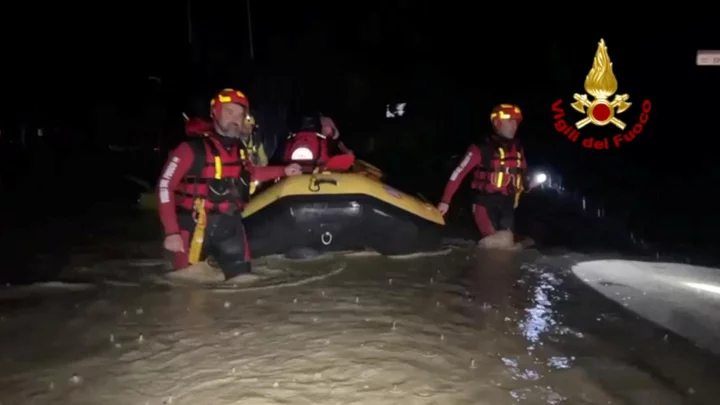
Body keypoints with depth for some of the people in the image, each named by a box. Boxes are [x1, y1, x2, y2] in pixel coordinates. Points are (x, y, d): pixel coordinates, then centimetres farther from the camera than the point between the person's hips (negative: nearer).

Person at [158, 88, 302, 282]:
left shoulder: (239, 149, 4)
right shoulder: (193, 147, -15)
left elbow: (250, 172, 26)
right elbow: (165, 185, -14)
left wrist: (284, 171, 20)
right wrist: (171, 231, -18)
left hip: (230, 225, 6)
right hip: (196, 226, -6)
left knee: (241, 275, 12)